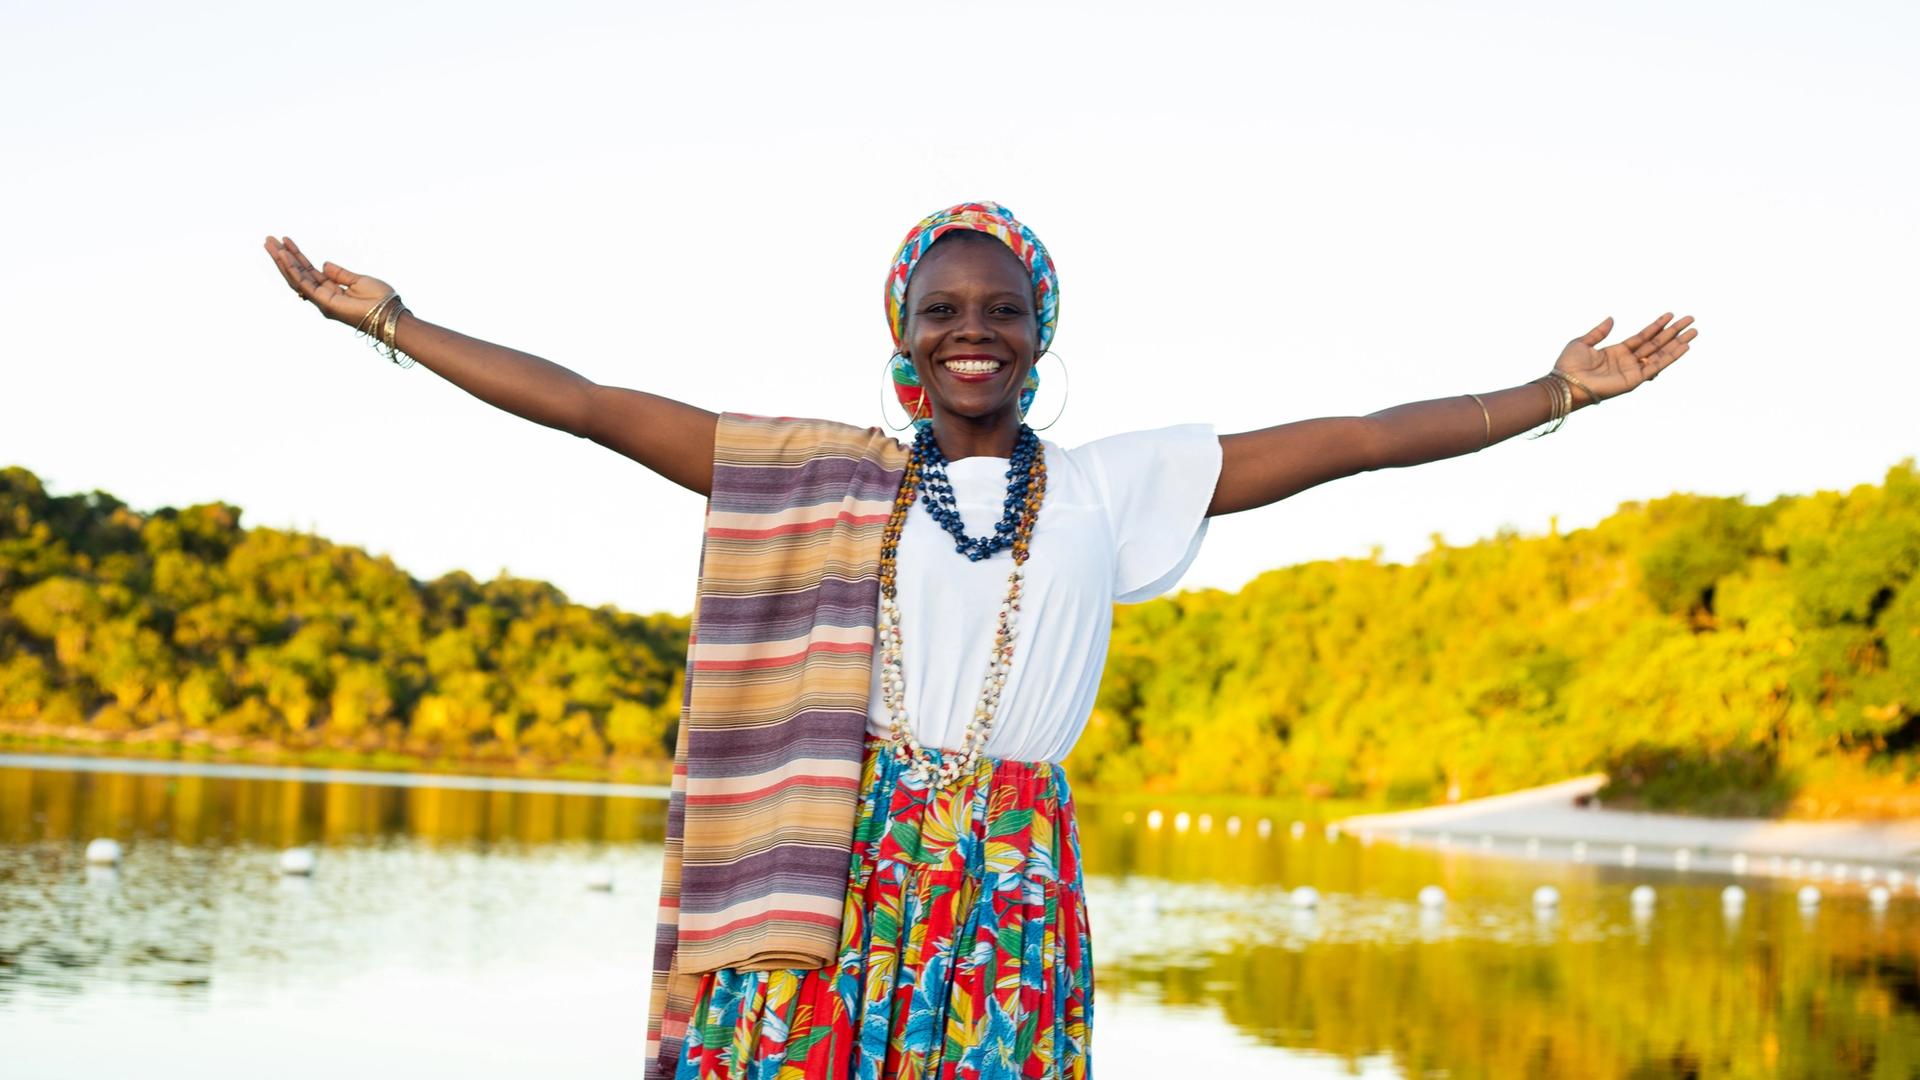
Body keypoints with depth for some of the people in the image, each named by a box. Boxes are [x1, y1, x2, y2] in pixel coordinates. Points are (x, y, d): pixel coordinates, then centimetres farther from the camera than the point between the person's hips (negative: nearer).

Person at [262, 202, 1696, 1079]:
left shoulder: (1112, 487, 11)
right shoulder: (828, 479, 10)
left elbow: (1352, 439, 8)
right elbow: (594, 408, 10)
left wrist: (1556, 393, 6)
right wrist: (389, 321, 9)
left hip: (1012, 882, 0)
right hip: (834, 867, 0)